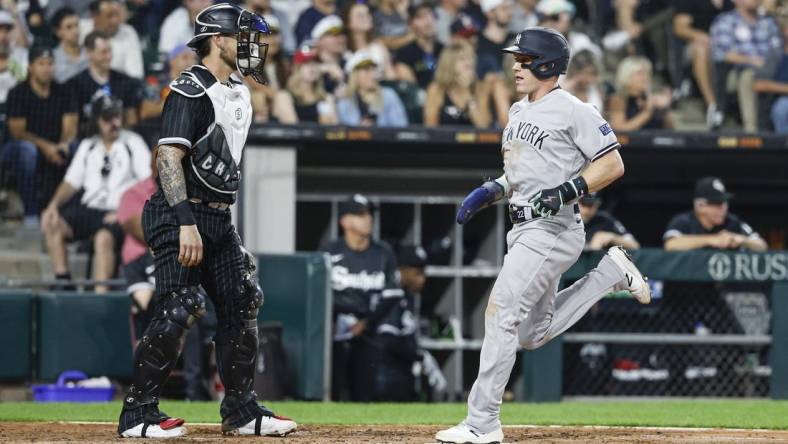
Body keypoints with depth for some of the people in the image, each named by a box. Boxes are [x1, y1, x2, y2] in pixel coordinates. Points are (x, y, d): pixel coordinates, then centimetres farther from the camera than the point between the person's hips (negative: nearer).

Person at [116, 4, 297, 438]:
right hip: (180, 214, -9)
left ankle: (240, 410, 17)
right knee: (177, 311, -14)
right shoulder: (191, 90, -14)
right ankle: (137, 414, -8)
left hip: (218, 218, 9)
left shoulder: (239, 93, 16)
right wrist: (187, 222, -31)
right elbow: (168, 157, -23)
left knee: (242, 304, 7)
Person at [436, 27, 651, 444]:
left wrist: (565, 191, -23)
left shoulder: (572, 111, -12)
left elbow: (612, 164, -13)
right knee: (533, 332, 14)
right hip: (525, 230, 10)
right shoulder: (519, 111, 15)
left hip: (553, 229, -10)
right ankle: (611, 273, 24)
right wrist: (491, 190, 10)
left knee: (500, 313, -14)